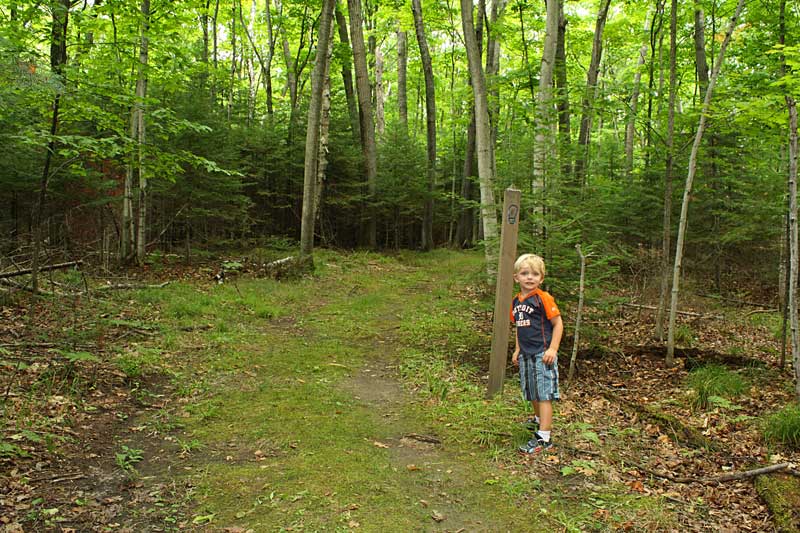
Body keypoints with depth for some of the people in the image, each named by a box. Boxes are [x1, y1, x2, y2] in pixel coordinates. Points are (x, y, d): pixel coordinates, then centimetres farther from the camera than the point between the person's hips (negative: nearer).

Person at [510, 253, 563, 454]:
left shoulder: (543, 298, -13)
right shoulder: (516, 301, 8)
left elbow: (558, 324, -12)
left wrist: (553, 349, -17)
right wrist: (517, 350, 15)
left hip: (542, 354, -7)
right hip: (526, 354, 7)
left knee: (544, 395, -6)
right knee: (532, 393, 21)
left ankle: (543, 437, -4)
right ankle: (539, 420, 45)